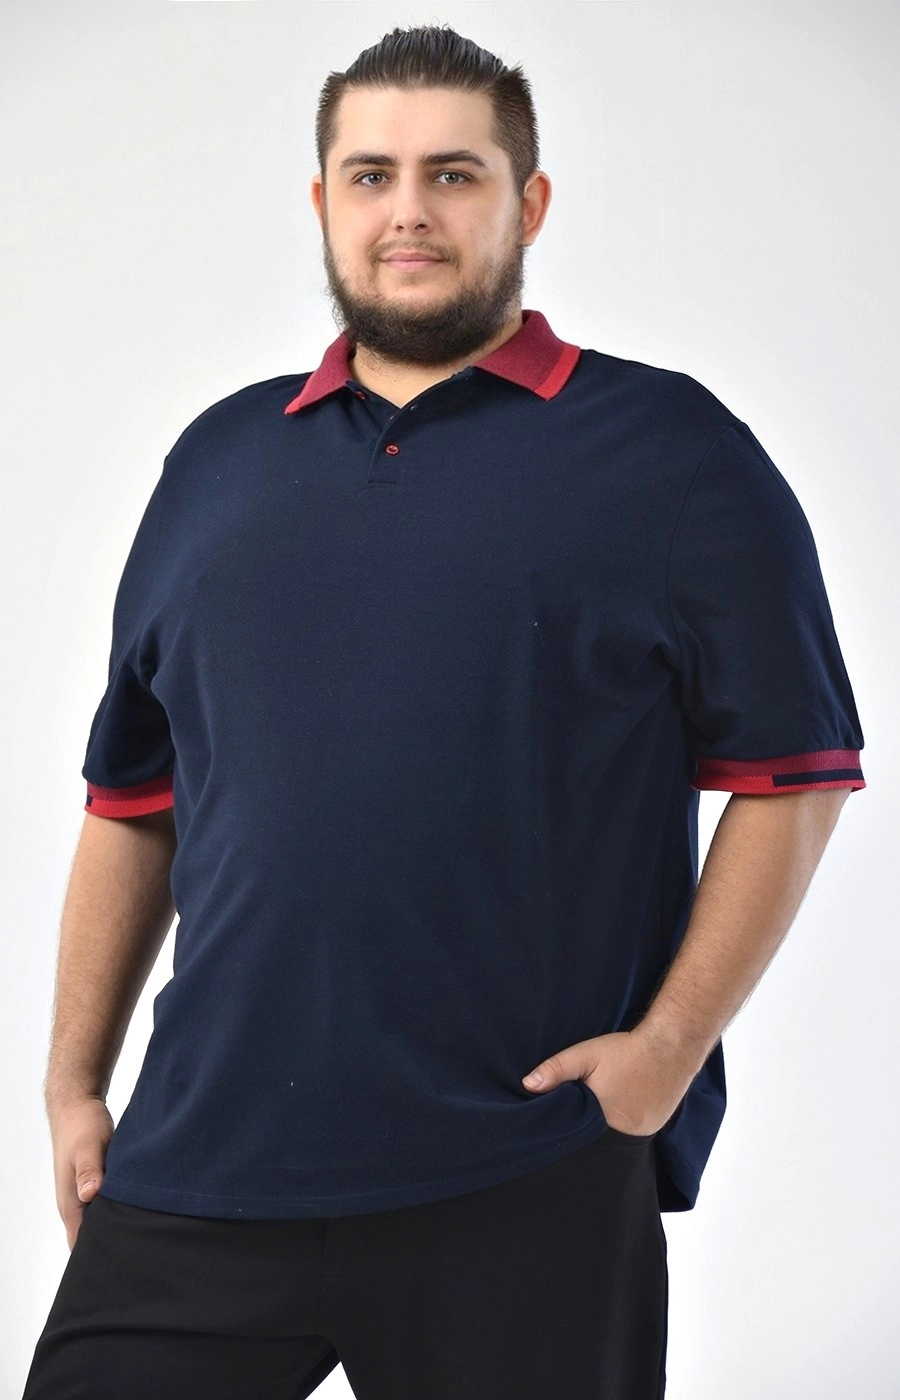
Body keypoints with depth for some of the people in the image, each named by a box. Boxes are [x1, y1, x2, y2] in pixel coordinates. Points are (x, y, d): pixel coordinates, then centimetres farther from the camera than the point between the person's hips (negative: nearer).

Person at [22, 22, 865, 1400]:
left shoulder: (671, 451, 1)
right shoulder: (218, 460, 14)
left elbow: (792, 779, -2)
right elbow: (131, 803, 17)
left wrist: (672, 1041, -11)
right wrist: (75, 1082, 12)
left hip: (528, 1182, -3)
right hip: (202, 1165, 4)